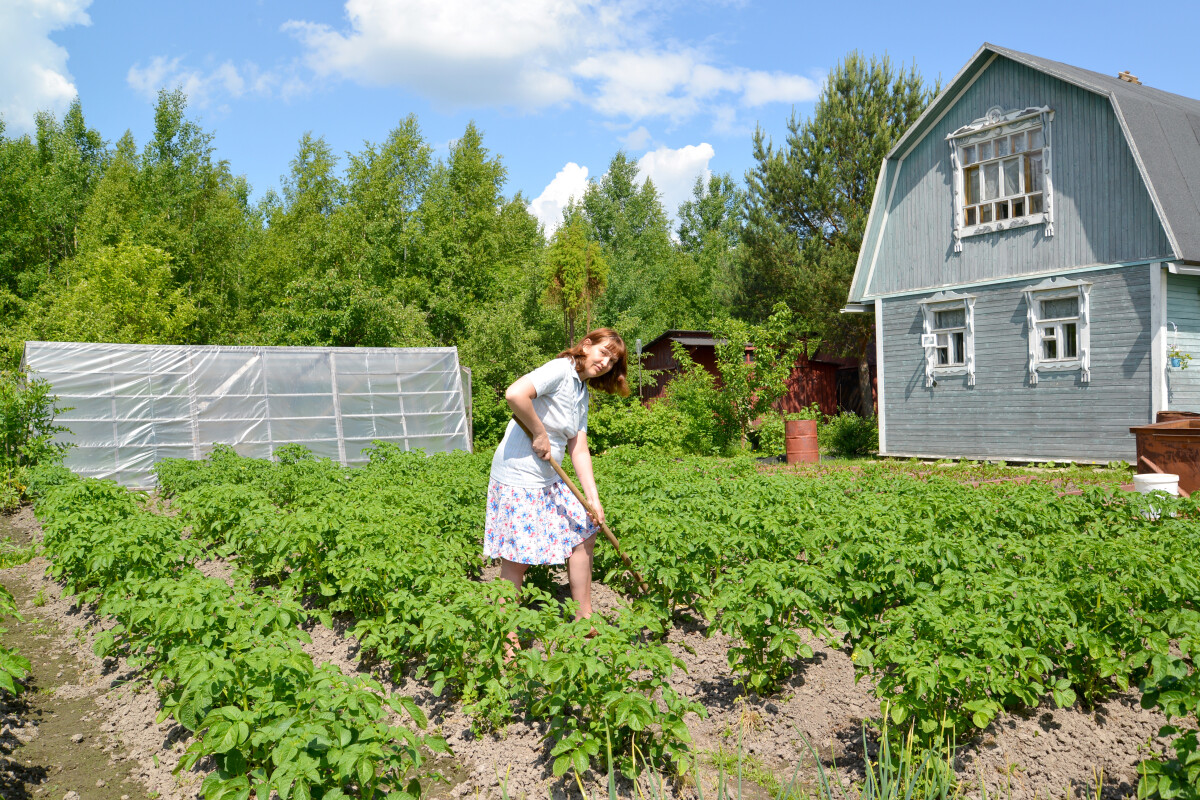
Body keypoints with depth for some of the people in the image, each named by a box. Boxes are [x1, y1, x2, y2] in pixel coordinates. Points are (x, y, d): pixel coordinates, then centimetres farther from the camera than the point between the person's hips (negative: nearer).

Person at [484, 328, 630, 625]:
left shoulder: (583, 393, 13)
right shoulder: (560, 369, -13)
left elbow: (579, 450, 9)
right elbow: (515, 394, -31)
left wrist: (593, 498, 1)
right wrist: (540, 434, -19)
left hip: (548, 479, 10)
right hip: (518, 479, -10)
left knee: (585, 532, 14)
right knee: (517, 561, -4)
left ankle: (584, 617, 27)